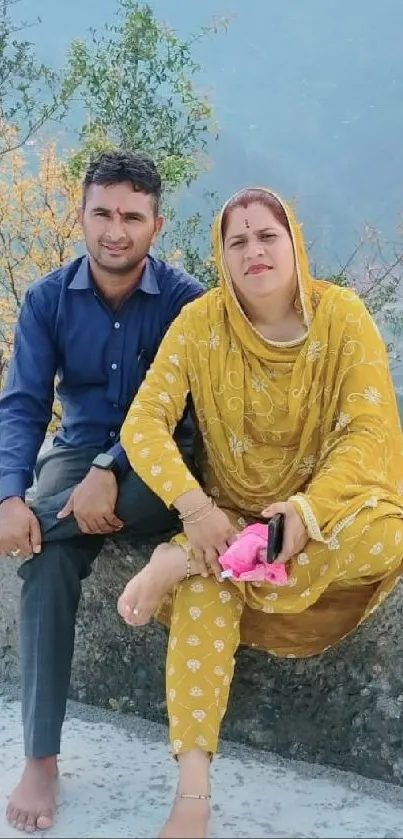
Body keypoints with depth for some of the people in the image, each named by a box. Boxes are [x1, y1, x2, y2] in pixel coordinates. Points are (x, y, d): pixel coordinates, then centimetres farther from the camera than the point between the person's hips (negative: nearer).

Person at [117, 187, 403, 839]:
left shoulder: (342, 315, -11)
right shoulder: (202, 322, -8)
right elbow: (143, 423, -14)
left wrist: (306, 510, -35)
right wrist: (194, 507, -31)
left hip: (329, 502, 1)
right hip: (231, 512, 0)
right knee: (206, 588, -32)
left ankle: (181, 561, -26)